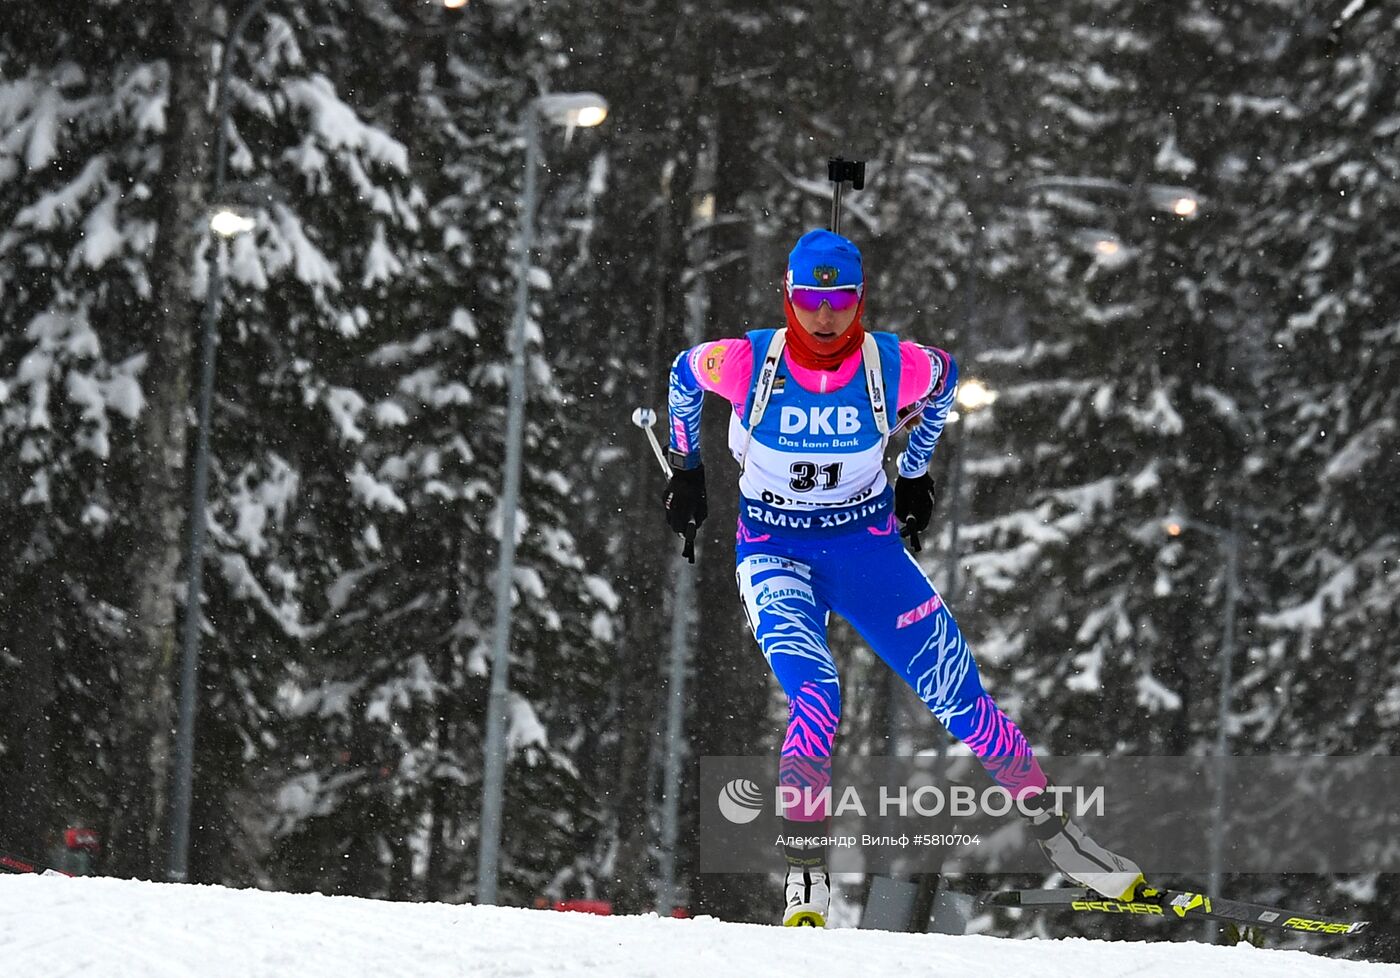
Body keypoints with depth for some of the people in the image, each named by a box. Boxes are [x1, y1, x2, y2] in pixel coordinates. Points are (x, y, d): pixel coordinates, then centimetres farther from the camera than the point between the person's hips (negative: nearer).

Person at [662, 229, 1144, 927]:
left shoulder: (895, 366, -17)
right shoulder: (747, 363, -19)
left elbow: (943, 378, 8)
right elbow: (683, 373, 4)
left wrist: (915, 475, 16)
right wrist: (685, 468, 14)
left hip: (867, 542, 2)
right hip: (775, 551, -2)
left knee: (958, 695, -1)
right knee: (816, 699, -26)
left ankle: (1056, 836, 14)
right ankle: (805, 875, -20)